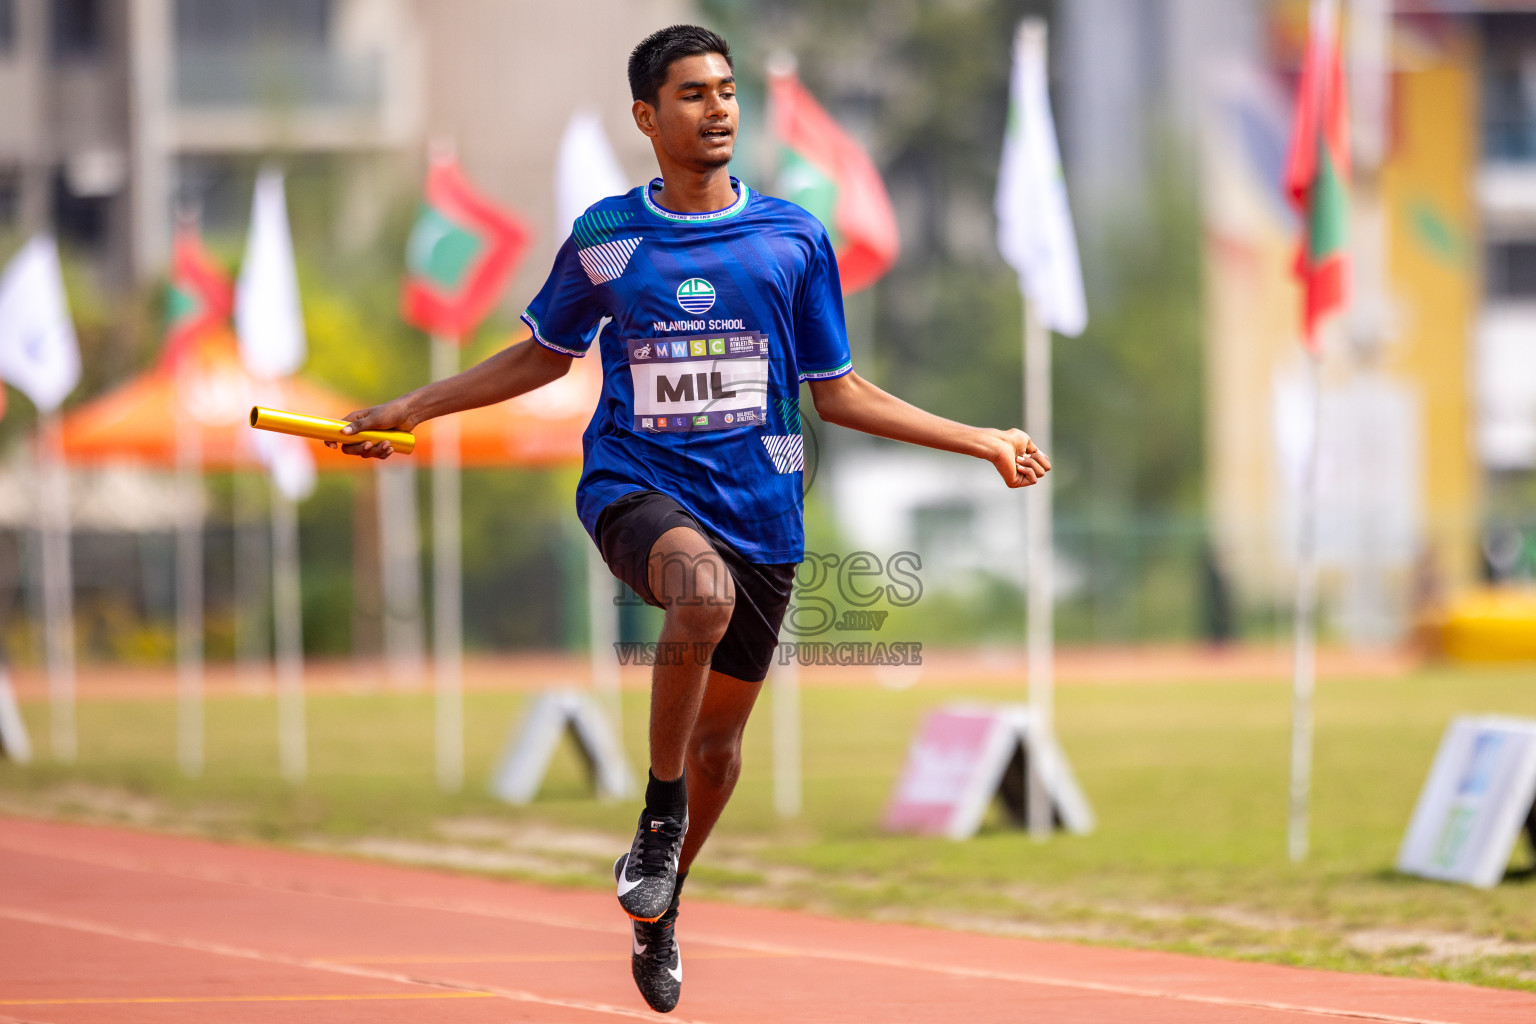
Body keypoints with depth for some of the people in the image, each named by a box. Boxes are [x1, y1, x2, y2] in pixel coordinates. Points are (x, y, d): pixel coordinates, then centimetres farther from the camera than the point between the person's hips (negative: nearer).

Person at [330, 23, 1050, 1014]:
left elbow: (838, 392, 10)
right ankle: (660, 812, -20)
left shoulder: (795, 237, 4)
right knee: (703, 590, -37)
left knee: (722, 732, 10)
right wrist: (411, 408, 15)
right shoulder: (603, 237, 3)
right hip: (637, 486, -2)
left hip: (760, 511, 3)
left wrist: (984, 442, 6)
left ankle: (660, 908, 37)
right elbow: (544, 355, 19)